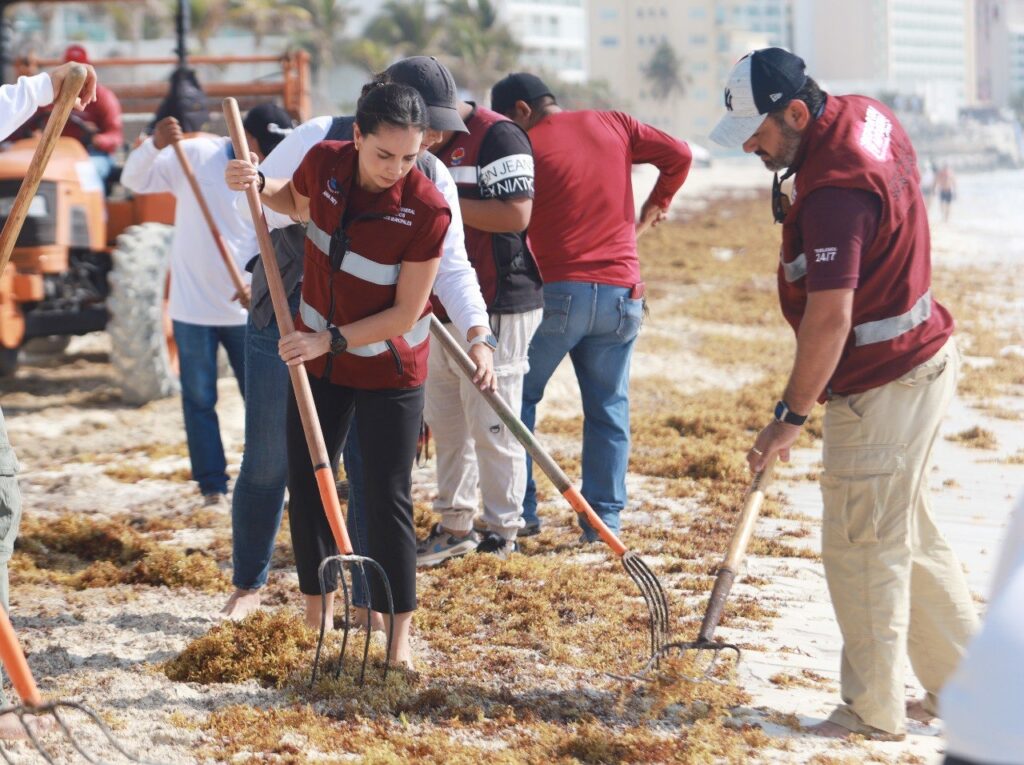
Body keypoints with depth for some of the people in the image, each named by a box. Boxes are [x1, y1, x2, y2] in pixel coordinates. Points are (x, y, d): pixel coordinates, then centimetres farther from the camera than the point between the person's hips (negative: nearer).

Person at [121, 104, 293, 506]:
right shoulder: (197, 156, -9)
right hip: (193, 307, -2)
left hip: (246, 309, 2)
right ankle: (212, 485, 15)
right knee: (200, 400, 6)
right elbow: (135, 180, -13)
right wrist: (155, 145, -33)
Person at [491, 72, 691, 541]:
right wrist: (657, 203, 25)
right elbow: (679, 155, 11)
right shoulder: (614, 125, 8)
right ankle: (605, 517, 8)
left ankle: (519, 510, 7)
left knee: (518, 396, 10)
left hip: (557, 291, -4)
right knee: (609, 409, 10)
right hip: (620, 292, 4)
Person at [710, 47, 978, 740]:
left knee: (863, 551, 0)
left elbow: (829, 319, -28)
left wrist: (792, 415, -21)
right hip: (925, 360, 11)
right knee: (912, 537, 19)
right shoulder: (866, 115, 2)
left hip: (882, 389, -11)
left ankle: (874, 713, 11)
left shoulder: (833, 190, -28)